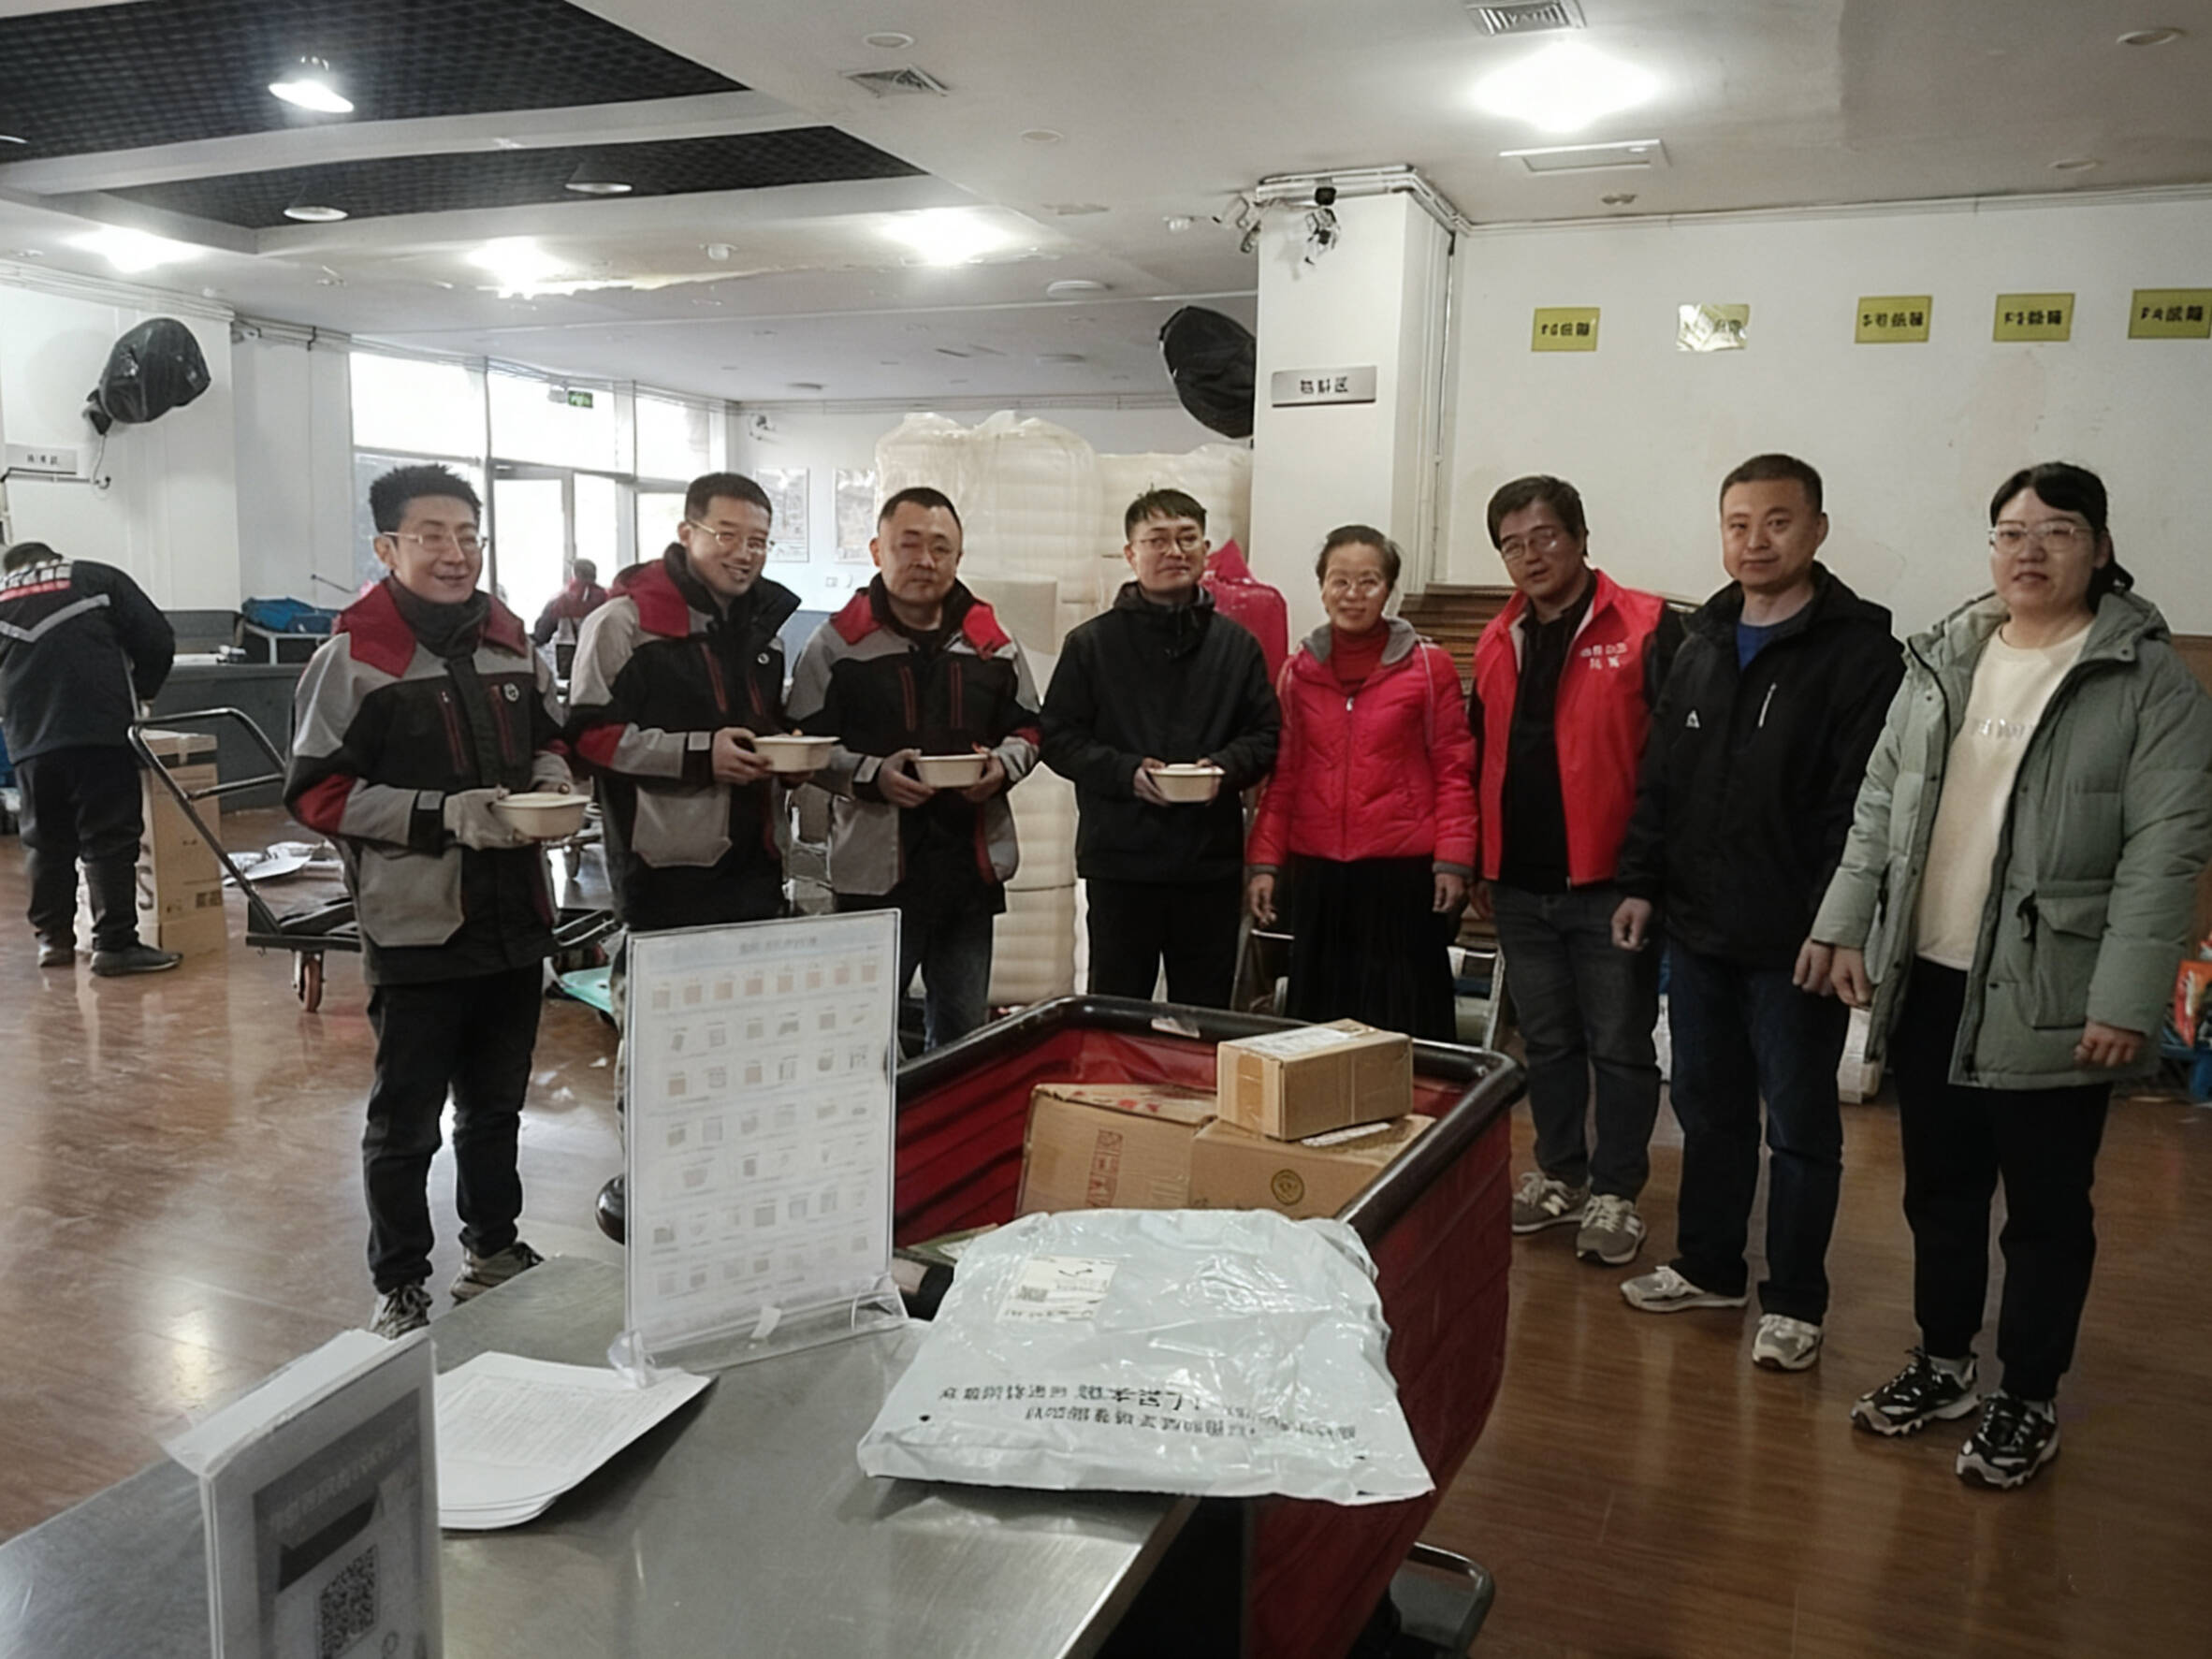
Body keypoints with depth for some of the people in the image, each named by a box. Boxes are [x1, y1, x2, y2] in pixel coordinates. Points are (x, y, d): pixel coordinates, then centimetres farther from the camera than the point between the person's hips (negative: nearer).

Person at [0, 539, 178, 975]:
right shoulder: (98, 579, 12)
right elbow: (157, 641, 5)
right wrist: (139, 692, 19)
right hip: (100, 731, -3)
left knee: (45, 841, 15)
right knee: (110, 839, -2)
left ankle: (53, 938, 21)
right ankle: (115, 944, -5)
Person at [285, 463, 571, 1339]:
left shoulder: (512, 642, 8)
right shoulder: (352, 657, -10)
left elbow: (549, 737, 21)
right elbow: (317, 791, -13)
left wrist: (551, 779, -2)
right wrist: (444, 815, -23)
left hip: (516, 915, 6)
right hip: (416, 924, -6)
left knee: (497, 1101, 21)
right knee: (406, 1118, 7)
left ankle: (493, 1245, 39)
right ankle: (400, 1285, 24)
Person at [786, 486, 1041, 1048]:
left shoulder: (993, 643, 9)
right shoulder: (838, 643, -2)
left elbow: (1027, 728, 17)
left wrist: (1003, 765, -5)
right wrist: (871, 776, -19)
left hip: (972, 864, 4)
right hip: (874, 869, -4)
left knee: (962, 1031, 17)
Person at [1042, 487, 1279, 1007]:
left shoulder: (1237, 644, 9)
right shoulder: (1091, 644, 2)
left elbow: (1266, 734, 10)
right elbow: (1059, 738, -1)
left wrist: (1226, 767, -11)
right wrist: (1127, 772, -16)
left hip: (1212, 863, 2)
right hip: (1120, 859, -2)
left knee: (1206, 1019, 12)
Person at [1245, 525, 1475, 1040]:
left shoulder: (1428, 665, -1)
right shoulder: (1299, 669, 9)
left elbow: (1453, 770, 0)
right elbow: (1282, 775, 11)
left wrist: (1453, 860, -7)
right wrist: (1264, 860, 6)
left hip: (1402, 874, -3)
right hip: (1318, 875, 3)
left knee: (1403, 1024, 1)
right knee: (1319, 1017, 8)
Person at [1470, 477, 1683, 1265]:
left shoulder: (1646, 629, -8)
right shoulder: (1498, 642, 11)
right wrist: (1480, 862, 14)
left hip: (1609, 883, -6)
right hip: (1521, 886, 6)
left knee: (1619, 1046, 5)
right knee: (1547, 1042, 17)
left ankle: (1614, 1194, 18)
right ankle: (1558, 1176, 30)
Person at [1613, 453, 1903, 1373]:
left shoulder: (1860, 650, -10)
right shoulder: (1703, 644, 11)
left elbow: (1866, 802, -16)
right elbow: (1658, 780, 14)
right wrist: (1640, 881, 8)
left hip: (1796, 943, -6)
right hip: (1699, 931, 6)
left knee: (1800, 1126, 7)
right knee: (1708, 1108, 17)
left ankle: (1794, 1302, 22)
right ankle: (1707, 1268, 33)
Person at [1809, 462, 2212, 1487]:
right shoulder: (1941, 661, 8)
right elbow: (1880, 804, 11)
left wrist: (2128, 1001, -17)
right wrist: (1848, 927, 5)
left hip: (2050, 1000, -4)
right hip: (1928, 982, 5)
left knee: (2045, 1211, 9)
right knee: (1939, 1190, 16)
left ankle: (2029, 1400, 26)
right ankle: (1943, 1363, 34)